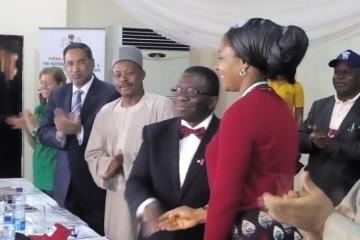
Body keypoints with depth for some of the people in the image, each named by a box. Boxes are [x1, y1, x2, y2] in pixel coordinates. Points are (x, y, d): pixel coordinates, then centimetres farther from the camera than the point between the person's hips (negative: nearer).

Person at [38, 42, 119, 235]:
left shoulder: (109, 94, -11)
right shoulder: (57, 94, 9)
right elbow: (43, 133, 6)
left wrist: (79, 130, -27)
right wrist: (60, 134, -15)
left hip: (95, 181, -5)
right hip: (65, 182, 5)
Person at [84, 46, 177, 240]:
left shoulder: (162, 105, -4)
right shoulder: (105, 112, 12)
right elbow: (92, 154, 13)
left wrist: (125, 162, -15)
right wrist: (108, 165, -9)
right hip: (117, 197, 5)